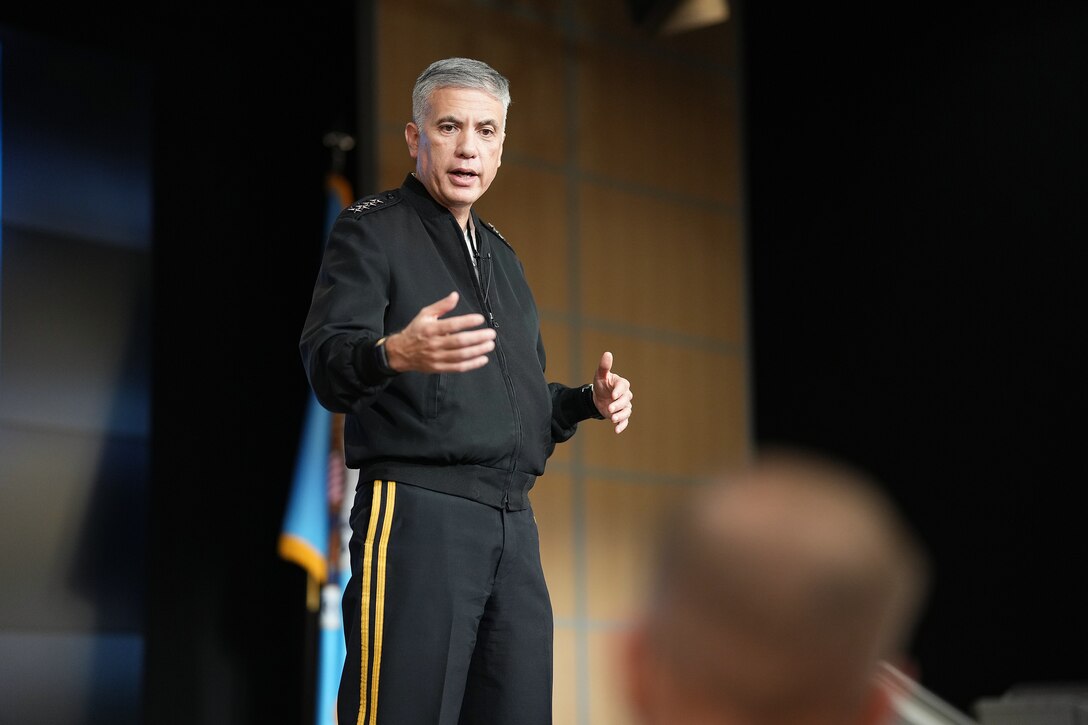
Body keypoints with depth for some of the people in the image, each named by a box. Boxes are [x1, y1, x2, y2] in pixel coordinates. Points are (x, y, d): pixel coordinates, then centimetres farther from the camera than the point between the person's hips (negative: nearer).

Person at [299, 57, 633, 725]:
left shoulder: (501, 255, 25)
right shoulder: (371, 230, 2)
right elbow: (326, 363, -13)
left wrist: (589, 401, 10)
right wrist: (393, 354, -36)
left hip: (514, 524, 7)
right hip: (416, 513, -7)